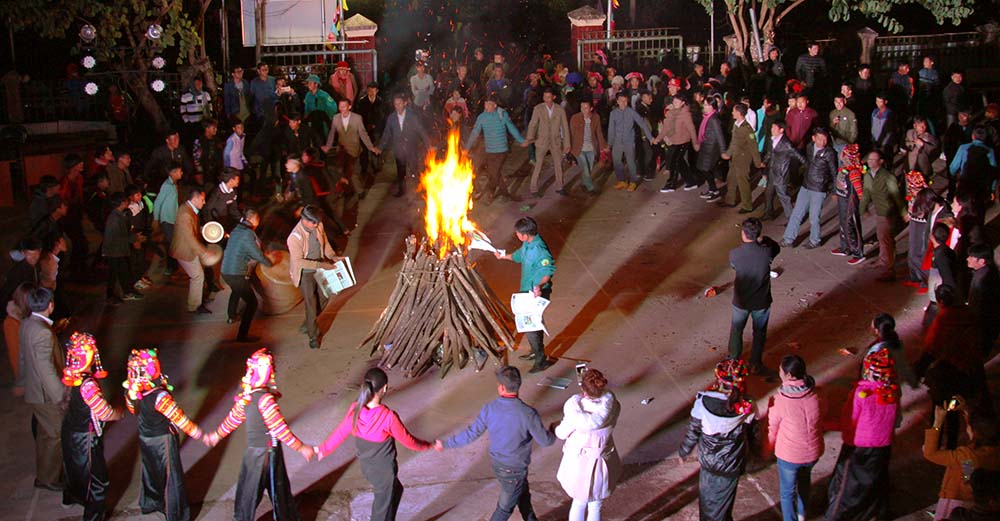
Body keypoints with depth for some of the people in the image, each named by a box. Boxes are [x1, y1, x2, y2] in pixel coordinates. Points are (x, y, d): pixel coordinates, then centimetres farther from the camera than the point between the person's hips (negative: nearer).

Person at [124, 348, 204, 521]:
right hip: (163, 440, -6)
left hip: (144, 438, 7)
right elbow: (180, 420, -26)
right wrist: (201, 435, -18)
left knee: (150, 470, 28)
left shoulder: (131, 390, -15)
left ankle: (149, 503, 50)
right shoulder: (160, 397, -34)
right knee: (171, 477, 11)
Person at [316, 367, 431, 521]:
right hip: (384, 471, -6)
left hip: (366, 466, 6)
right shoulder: (388, 417, -31)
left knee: (395, 490, 32)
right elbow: (408, 441, -16)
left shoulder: (355, 410, -16)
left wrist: (323, 450, 17)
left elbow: (340, 433, -1)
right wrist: (429, 445, 2)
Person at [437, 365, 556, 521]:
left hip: (496, 463, 5)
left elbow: (471, 433, -9)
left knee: (523, 496, 27)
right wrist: (554, 432, 8)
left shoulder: (489, 409, -16)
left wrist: (447, 444, 6)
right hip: (514, 469, -5)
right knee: (505, 508, 15)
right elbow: (544, 441, -16)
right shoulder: (528, 413, -27)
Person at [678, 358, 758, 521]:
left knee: (707, 497, 24)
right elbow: (750, 436, -8)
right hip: (731, 465, 0)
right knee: (723, 505, 22)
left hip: (707, 461, 0)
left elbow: (692, 433, -12)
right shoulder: (747, 409, -23)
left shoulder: (703, 403, -24)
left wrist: (683, 452, 7)